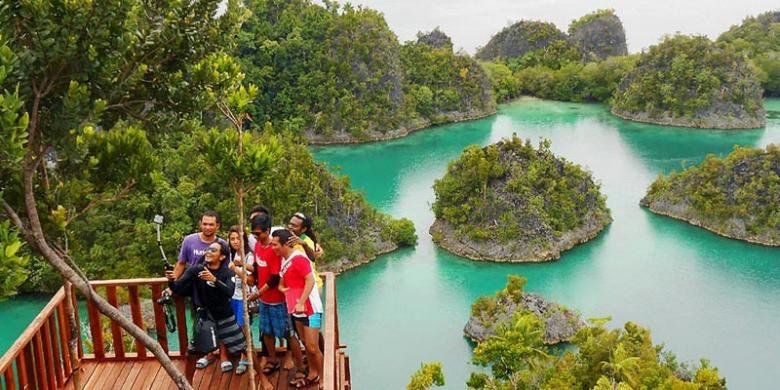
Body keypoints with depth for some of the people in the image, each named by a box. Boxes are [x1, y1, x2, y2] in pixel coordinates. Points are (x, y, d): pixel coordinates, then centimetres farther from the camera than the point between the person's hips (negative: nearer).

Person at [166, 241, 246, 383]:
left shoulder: (227, 273, -13)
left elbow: (229, 292, -31)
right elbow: (178, 288, -18)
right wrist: (172, 281, -40)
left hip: (225, 318, -1)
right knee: (191, 354, 2)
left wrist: (214, 279, -46)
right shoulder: (195, 270, -11)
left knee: (245, 349, 5)